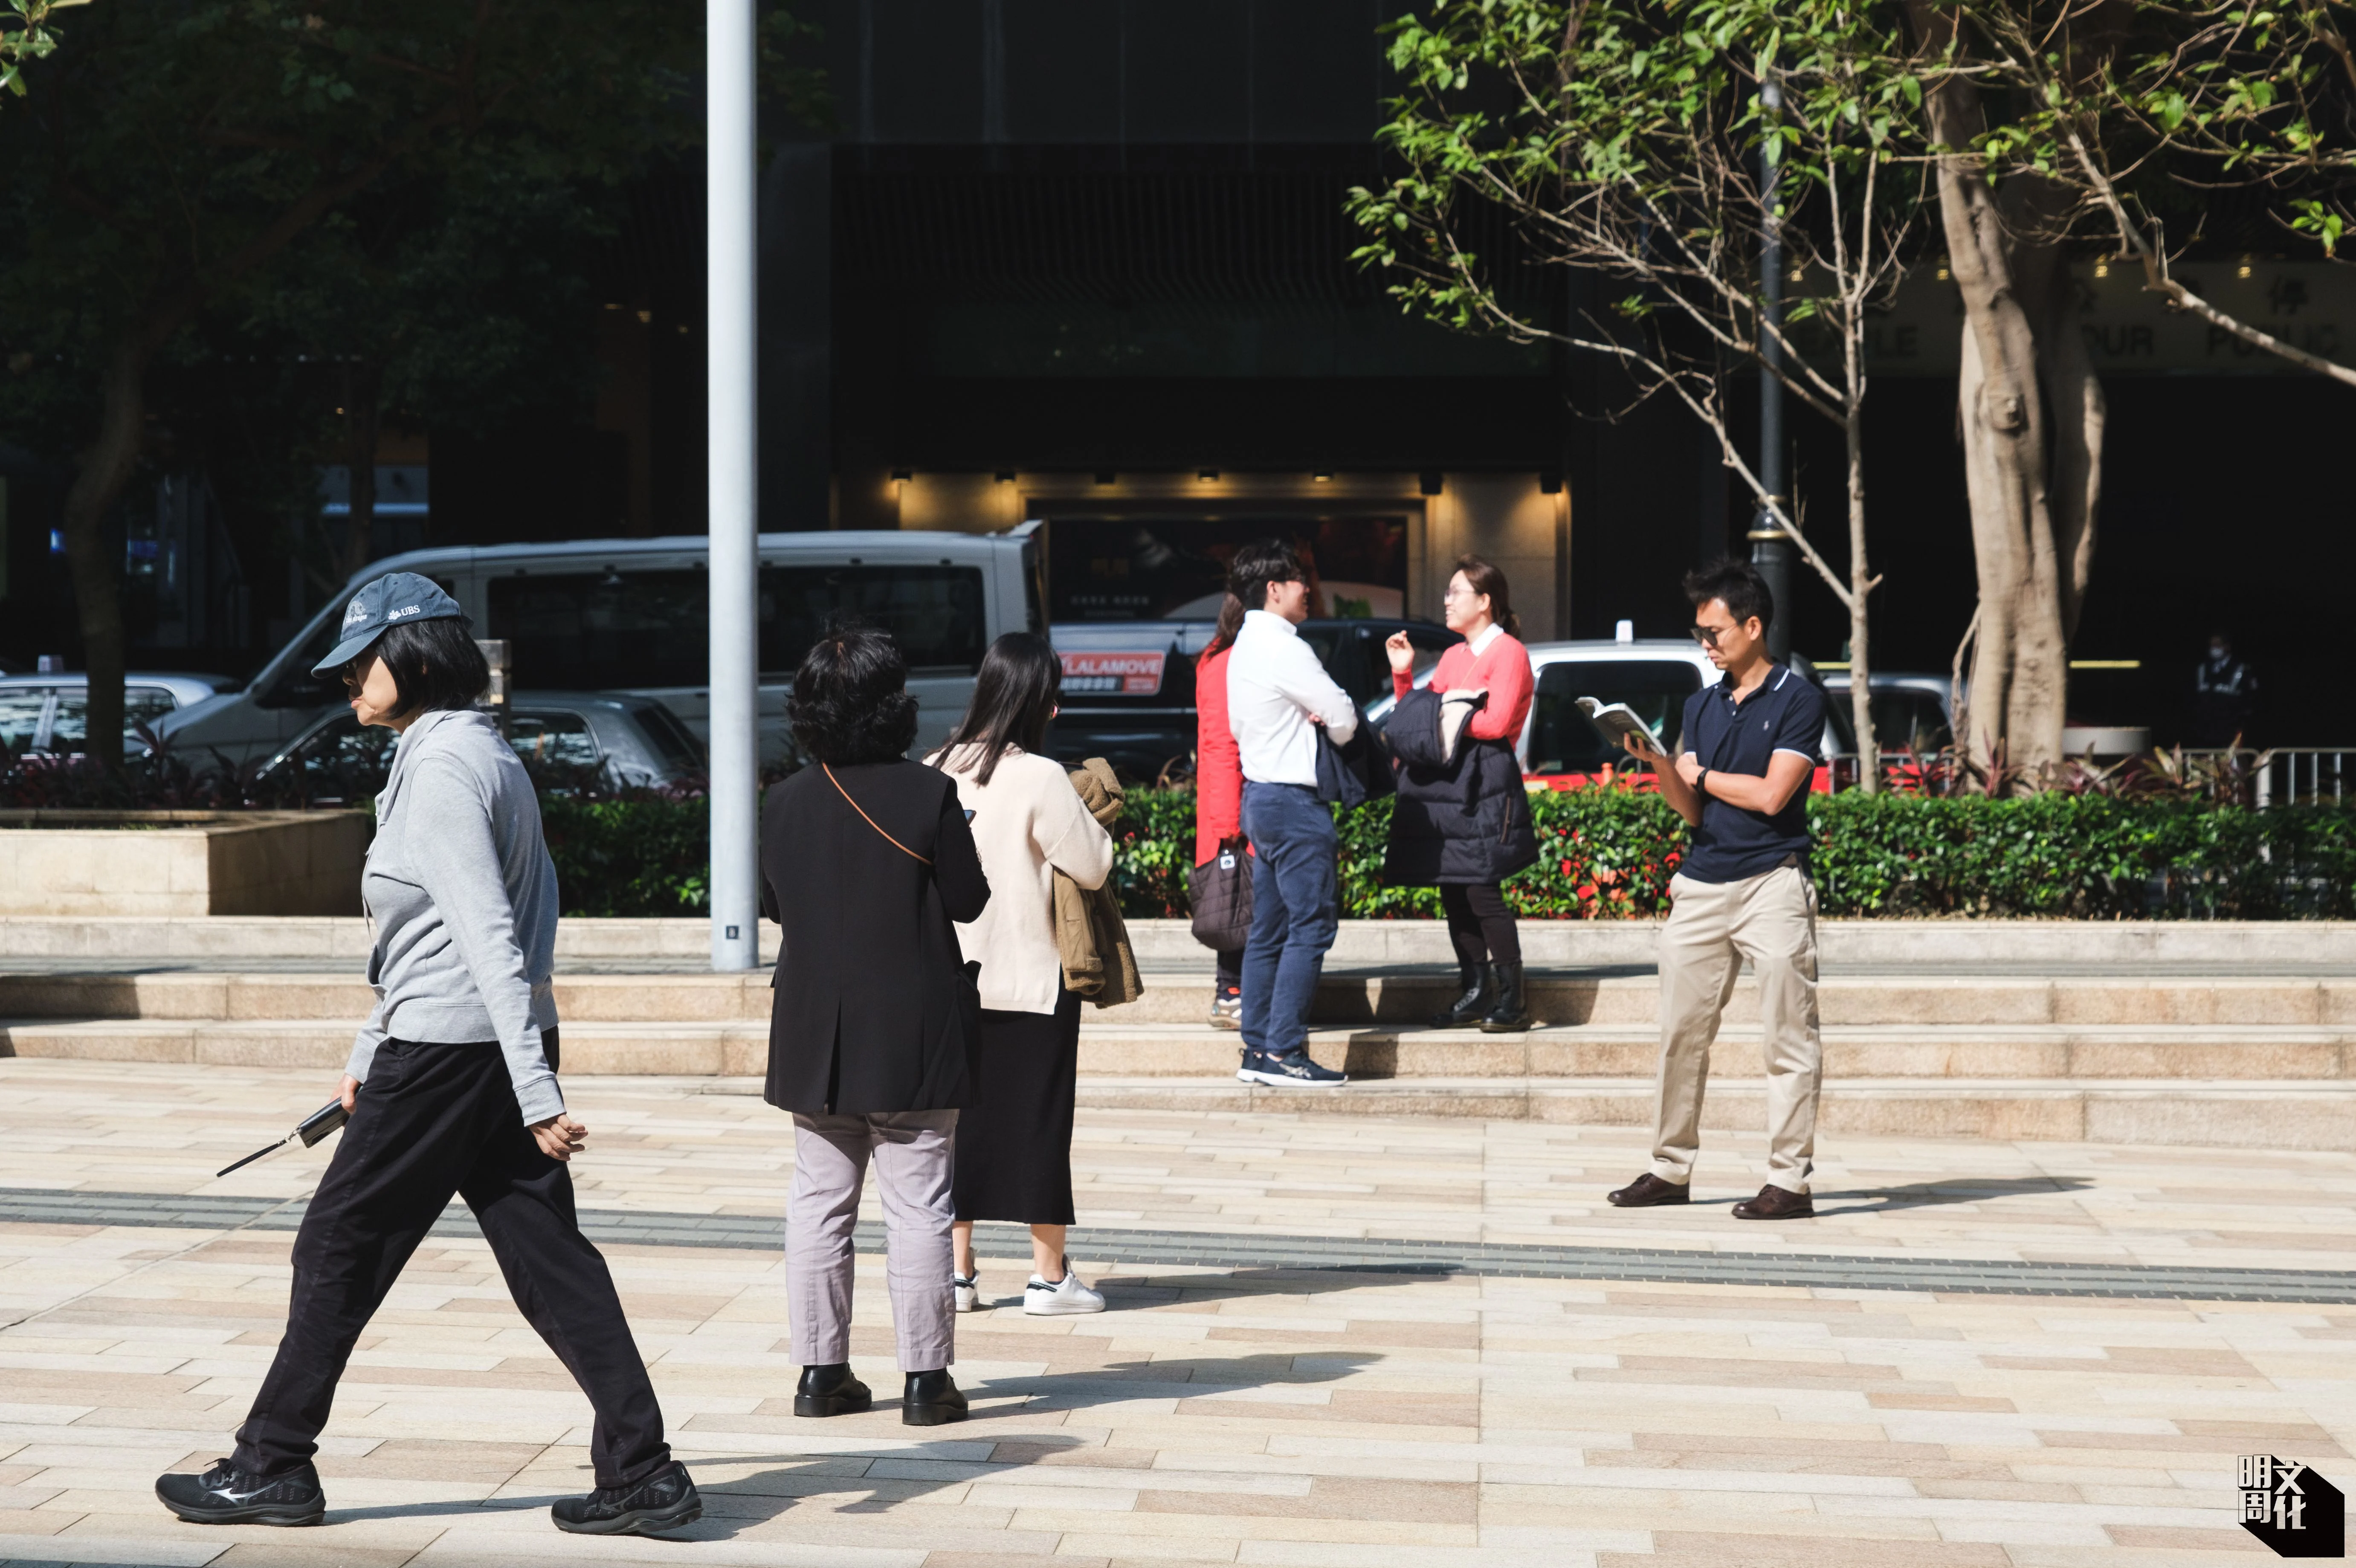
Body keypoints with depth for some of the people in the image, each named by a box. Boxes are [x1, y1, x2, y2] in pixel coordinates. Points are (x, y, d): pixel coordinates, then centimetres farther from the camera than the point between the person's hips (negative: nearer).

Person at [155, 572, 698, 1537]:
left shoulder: (441, 769, -15)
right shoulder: (477, 753, 16)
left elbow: (491, 940, -21)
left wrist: (538, 1096, -24)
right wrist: (371, 1051, 28)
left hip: (447, 1057, -9)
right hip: (499, 1053, 9)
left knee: (339, 1247, 4)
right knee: (548, 1258, 6)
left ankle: (272, 1466, 16)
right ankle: (642, 1474, 3)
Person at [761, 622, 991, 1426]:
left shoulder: (785, 802, -1)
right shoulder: (928, 795, -13)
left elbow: (773, 904, 9)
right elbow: (970, 901, -7)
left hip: (813, 1039, 4)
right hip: (912, 1038, -4)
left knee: (819, 1202, 11)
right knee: (918, 1208, 2)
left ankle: (820, 1372, 14)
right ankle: (925, 1379, 5)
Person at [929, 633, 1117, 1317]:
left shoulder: (936, 773, 1)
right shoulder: (1040, 779, -16)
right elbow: (1092, 867, -11)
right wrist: (1093, 818, 5)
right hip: (1032, 979, -5)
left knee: (963, 1116, 12)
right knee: (1038, 1119, 4)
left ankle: (958, 1269, 15)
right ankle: (1050, 1276, 11)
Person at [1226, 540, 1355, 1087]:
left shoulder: (1244, 647, 14)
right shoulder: (1285, 650, -16)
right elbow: (1344, 718, -12)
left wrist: (1302, 720, 7)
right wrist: (1330, 726, 12)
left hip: (1259, 795, 10)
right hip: (1294, 800, -10)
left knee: (1268, 930, 11)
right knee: (1311, 925, -8)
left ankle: (1257, 1050, 12)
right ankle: (1285, 1051, -10)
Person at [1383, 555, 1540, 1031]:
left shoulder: (1509, 652, -3)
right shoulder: (1453, 657, 22)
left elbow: (1496, 723, -14)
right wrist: (1403, 676, 8)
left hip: (1485, 783, -8)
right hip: (1445, 781, 8)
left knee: (1482, 893, -11)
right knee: (1454, 895, 7)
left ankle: (1511, 1001, -5)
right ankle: (1475, 993, 14)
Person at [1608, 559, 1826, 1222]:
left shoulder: (1798, 698, -2)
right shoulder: (1701, 706, 15)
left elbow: (1770, 795, -11)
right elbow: (1691, 809, 10)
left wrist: (1699, 774, 0)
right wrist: (1658, 764, -8)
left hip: (1771, 885, -6)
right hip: (1701, 886, 6)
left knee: (1789, 1038, -4)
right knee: (1681, 1032, 6)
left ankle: (1789, 1181, -2)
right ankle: (1672, 1168, 15)